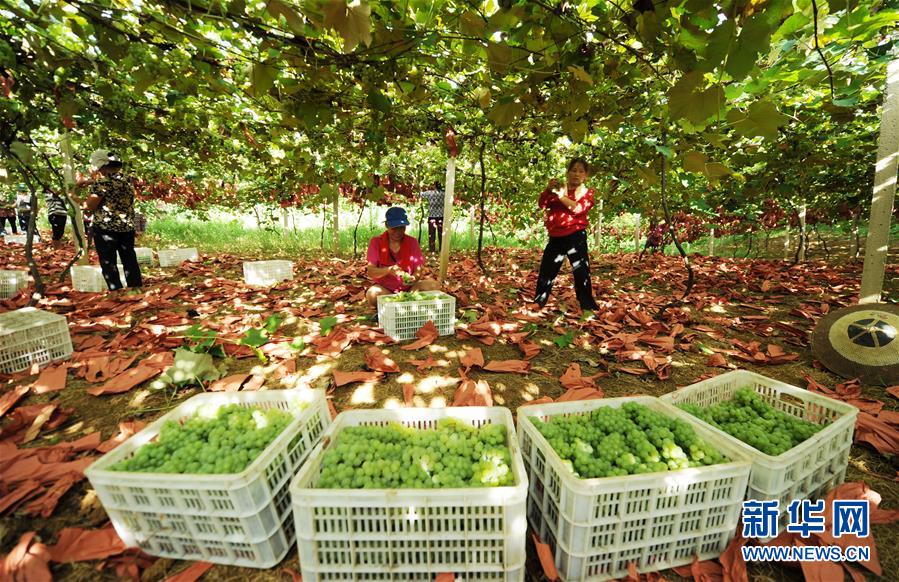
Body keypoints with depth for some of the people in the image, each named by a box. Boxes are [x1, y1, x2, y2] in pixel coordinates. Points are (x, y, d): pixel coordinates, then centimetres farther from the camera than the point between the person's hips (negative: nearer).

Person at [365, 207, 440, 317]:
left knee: (433, 285, -24)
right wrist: (388, 270, -33)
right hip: (385, 289, -2)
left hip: (409, 288, 3)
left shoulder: (412, 242, 0)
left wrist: (414, 278, -29)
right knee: (372, 294, -35)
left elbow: (419, 269, -4)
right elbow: (370, 272, -12)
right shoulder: (376, 242, -5)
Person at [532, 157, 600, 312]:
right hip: (555, 237, 3)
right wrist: (548, 189, -9)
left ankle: (587, 306, 10)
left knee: (581, 272, -1)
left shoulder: (587, 192, 5)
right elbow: (542, 204, 6)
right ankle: (538, 302, 21)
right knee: (546, 270, 7)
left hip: (576, 237, -3)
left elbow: (579, 208, -14)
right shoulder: (559, 188, 16)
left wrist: (561, 196, -18)